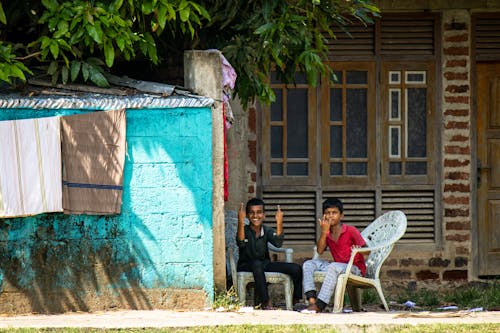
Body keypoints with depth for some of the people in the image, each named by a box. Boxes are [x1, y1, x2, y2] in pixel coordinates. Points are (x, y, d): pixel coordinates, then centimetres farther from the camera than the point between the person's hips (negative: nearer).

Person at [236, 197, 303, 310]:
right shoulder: (245, 230, -9)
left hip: (264, 264, 5)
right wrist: (241, 222, -43)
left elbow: (278, 243, -19)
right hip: (246, 266, -4)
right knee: (257, 264, -40)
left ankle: (297, 301, 4)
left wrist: (279, 223, -32)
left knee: (296, 269, -10)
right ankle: (266, 302, -40)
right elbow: (241, 243, -32)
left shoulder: (267, 230, 1)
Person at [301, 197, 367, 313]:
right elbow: (320, 250, -5)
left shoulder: (351, 231, -6)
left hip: (355, 268, -7)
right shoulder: (327, 234, 10)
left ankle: (319, 305, -44)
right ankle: (312, 300, -27)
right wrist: (324, 232, -13)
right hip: (338, 266, 7)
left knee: (333, 267, -37)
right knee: (308, 264, -7)